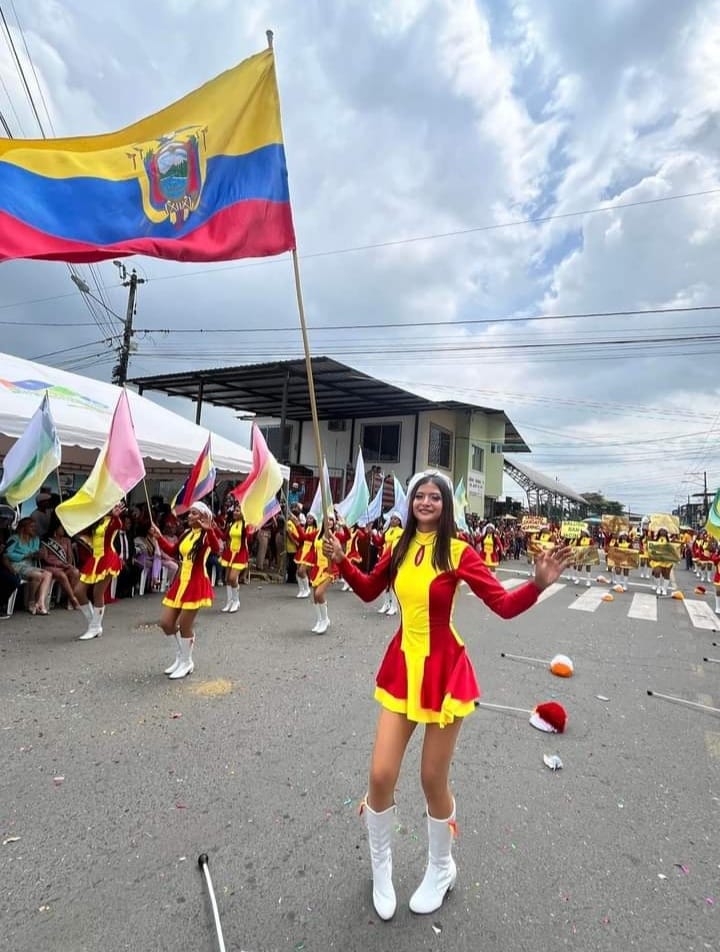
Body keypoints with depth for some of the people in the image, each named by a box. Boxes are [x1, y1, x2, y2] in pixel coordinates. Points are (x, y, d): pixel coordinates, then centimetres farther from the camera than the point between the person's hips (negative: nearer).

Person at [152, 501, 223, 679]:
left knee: (185, 625, -1)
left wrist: (209, 530, -47)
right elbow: (173, 551, 25)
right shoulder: (186, 533, 12)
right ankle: (181, 657, 29)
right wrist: (159, 537, 16)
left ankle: (187, 663, 20)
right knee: (166, 622, 11)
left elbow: (217, 548, -33)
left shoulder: (207, 534, -12)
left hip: (196, 584, -8)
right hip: (180, 582, 8)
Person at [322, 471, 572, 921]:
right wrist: (342, 560, 0)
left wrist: (538, 584, -32)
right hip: (403, 665, 4)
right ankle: (381, 869, 37)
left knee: (433, 781, 12)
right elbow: (369, 590, 13)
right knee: (381, 776, 6)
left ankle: (441, 869, 44)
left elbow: (504, 604, -15)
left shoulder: (458, 551, -13)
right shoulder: (400, 548, 0)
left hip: (444, 669, -4)